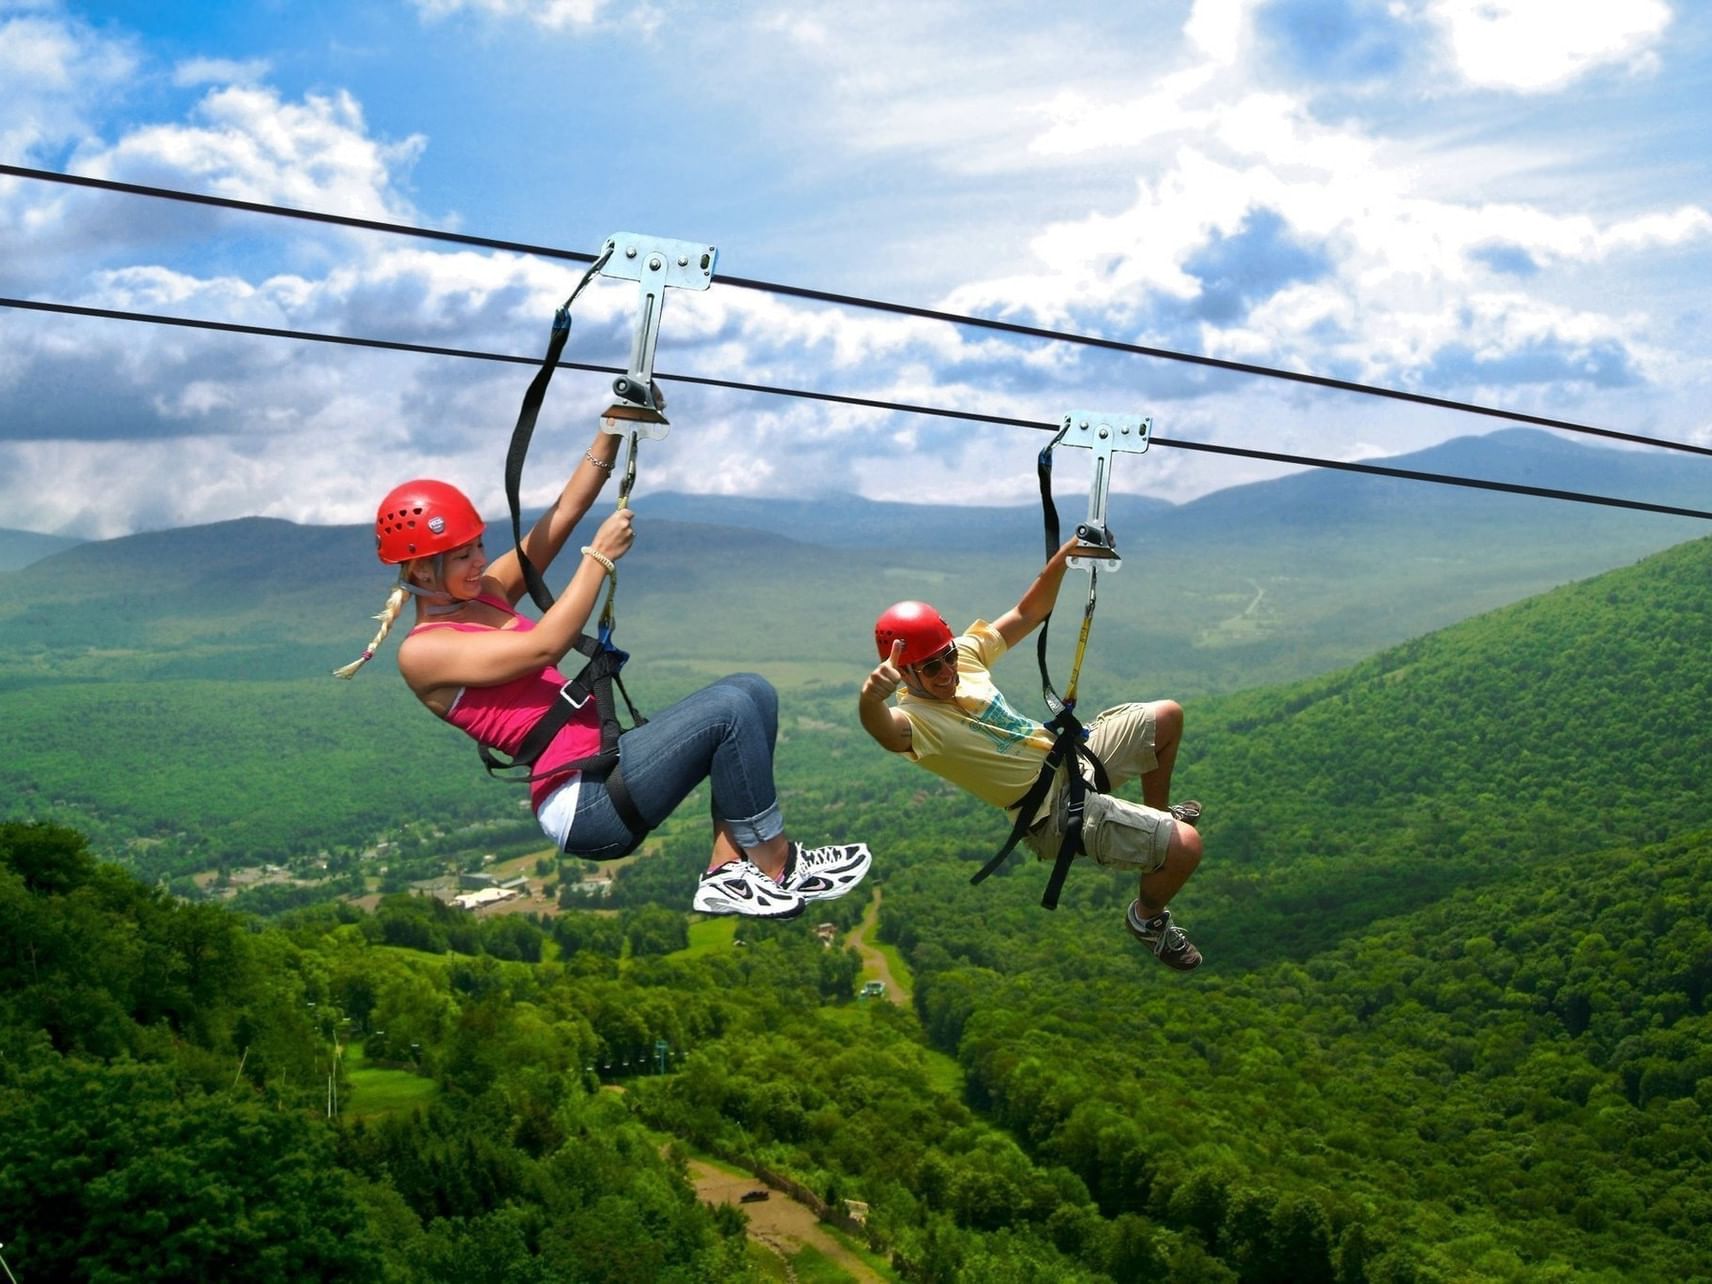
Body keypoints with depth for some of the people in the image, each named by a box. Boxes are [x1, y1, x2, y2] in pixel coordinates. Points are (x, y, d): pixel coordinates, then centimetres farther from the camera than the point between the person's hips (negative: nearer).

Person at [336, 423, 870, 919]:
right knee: (731, 708, -20)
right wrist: (601, 556, -12)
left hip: (608, 755, 9)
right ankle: (777, 869, -7)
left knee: (752, 691, -2)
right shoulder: (423, 652, -6)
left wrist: (611, 434, 0)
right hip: (582, 801, -9)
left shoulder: (484, 595, 17)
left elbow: (564, 513, 11)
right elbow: (545, 646, -18)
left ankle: (727, 871, -8)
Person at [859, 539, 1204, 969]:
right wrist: (870, 700, -74)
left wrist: (1065, 556, -11)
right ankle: (1147, 917, 11)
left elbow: (1027, 614, 3)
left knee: (1167, 716, 18)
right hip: (1056, 809, -8)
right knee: (1184, 846, -21)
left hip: (1069, 753, 8)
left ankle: (1158, 814, 40)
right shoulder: (917, 718, -27)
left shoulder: (965, 654, -4)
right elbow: (885, 729, -51)